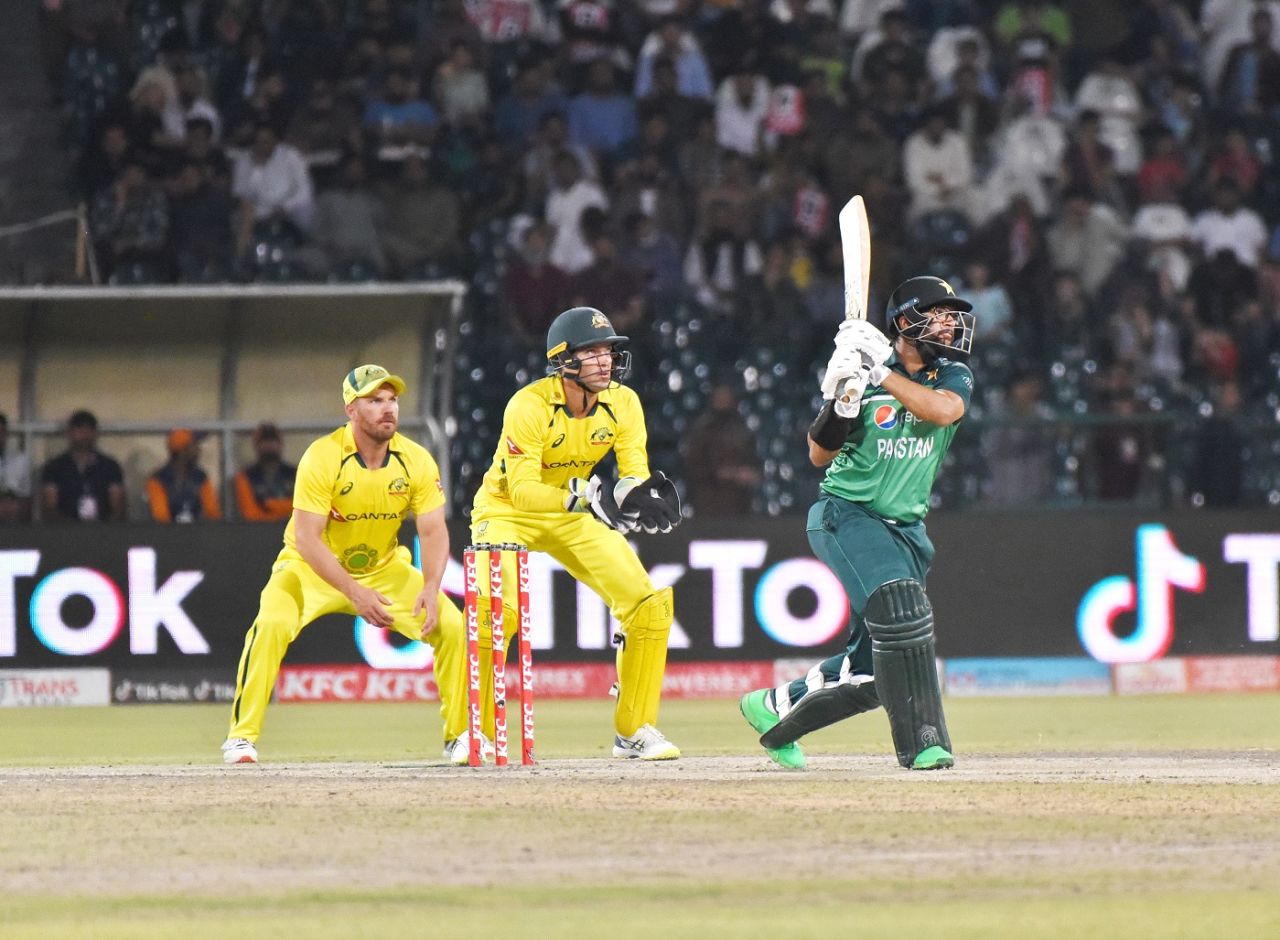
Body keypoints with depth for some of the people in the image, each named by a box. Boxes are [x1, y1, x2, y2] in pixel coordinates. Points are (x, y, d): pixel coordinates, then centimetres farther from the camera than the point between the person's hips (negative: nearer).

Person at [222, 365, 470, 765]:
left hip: (385, 569, 4)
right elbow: (307, 539, -28)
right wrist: (355, 593, -37)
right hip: (314, 568, -4)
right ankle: (242, 737, -20)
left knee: (451, 624, -13)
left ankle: (459, 734, 4)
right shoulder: (322, 458, -25)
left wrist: (431, 588, -31)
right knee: (272, 624, -30)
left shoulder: (416, 461, -13)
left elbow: (433, 531, -13)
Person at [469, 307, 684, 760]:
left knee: (651, 604, -7)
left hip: (574, 517, 5)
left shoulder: (622, 403, -12)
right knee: (494, 607, -29)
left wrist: (644, 495, -36)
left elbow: (635, 475, -12)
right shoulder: (529, 406, -27)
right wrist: (587, 496, -44)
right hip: (508, 510, -5)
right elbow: (522, 490, -31)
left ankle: (634, 730, 7)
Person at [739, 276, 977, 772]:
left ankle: (776, 706, 27)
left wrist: (882, 374, -23)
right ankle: (921, 741, -29)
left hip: (905, 528, 5)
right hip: (846, 513, -5)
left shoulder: (953, 376, 4)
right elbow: (820, 454, -7)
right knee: (898, 606, -29)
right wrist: (842, 395, -22)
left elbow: (943, 410, -21)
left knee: (869, 670, 3)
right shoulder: (862, 370, -4)